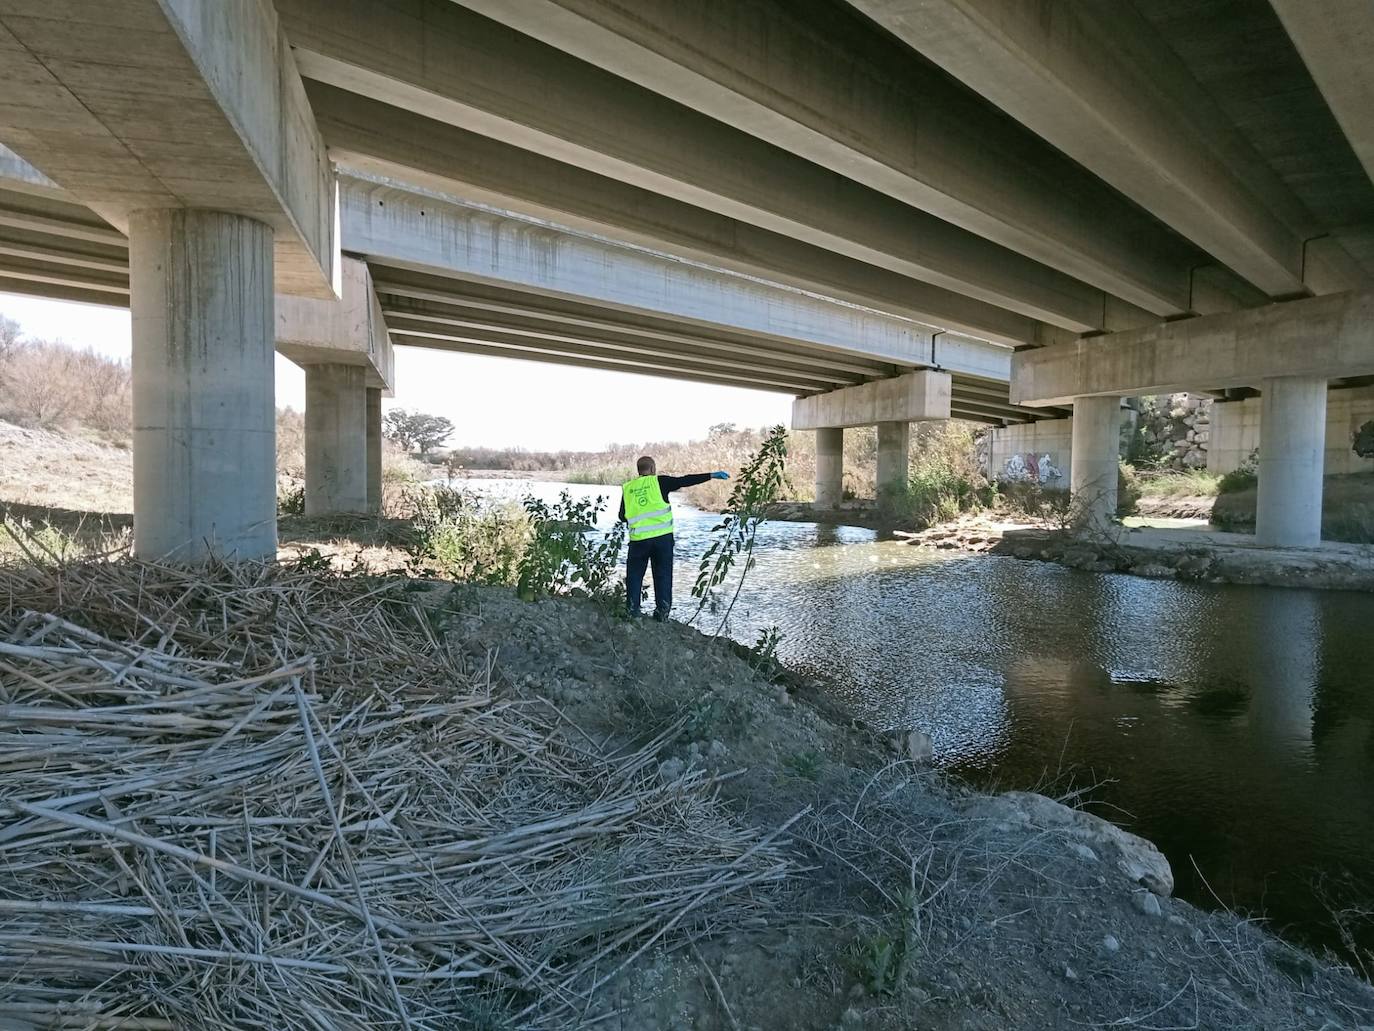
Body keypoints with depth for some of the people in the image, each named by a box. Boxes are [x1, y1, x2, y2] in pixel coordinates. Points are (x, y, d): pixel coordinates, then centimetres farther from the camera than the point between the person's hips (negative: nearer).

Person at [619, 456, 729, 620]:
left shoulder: (627, 488, 8)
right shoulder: (659, 482, 1)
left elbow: (622, 516, 12)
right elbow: (685, 481, -5)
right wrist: (712, 475, -3)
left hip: (638, 539, 1)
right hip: (662, 537, -1)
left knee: (634, 575, 14)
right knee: (663, 575, 10)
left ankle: (631, 611, 12)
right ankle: (662, 611, 8)